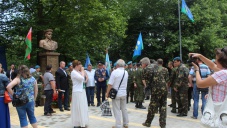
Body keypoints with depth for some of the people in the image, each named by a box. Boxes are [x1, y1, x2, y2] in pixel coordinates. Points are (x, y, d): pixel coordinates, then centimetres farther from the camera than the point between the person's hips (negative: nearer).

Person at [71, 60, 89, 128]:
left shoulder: (78, 72, 13)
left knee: (83, 108, 13)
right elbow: (82, 78, -24)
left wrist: (83, 71, 8)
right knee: (78, 108, -3)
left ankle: (82, 122, 23)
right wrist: (82, 71, -10)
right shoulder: (73, 72, -13)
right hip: (77, 92, -9)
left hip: (82, 91, 9)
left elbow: (84, 78, 16)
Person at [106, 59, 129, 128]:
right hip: (124, 93, 6)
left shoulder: (115, 72, -14)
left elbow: (110, 84, -14)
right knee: (124, 109, 15)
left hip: (116, 93, -5)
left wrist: (107, 93, -6)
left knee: (117, 110, 1)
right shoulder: (126, 72, 5)